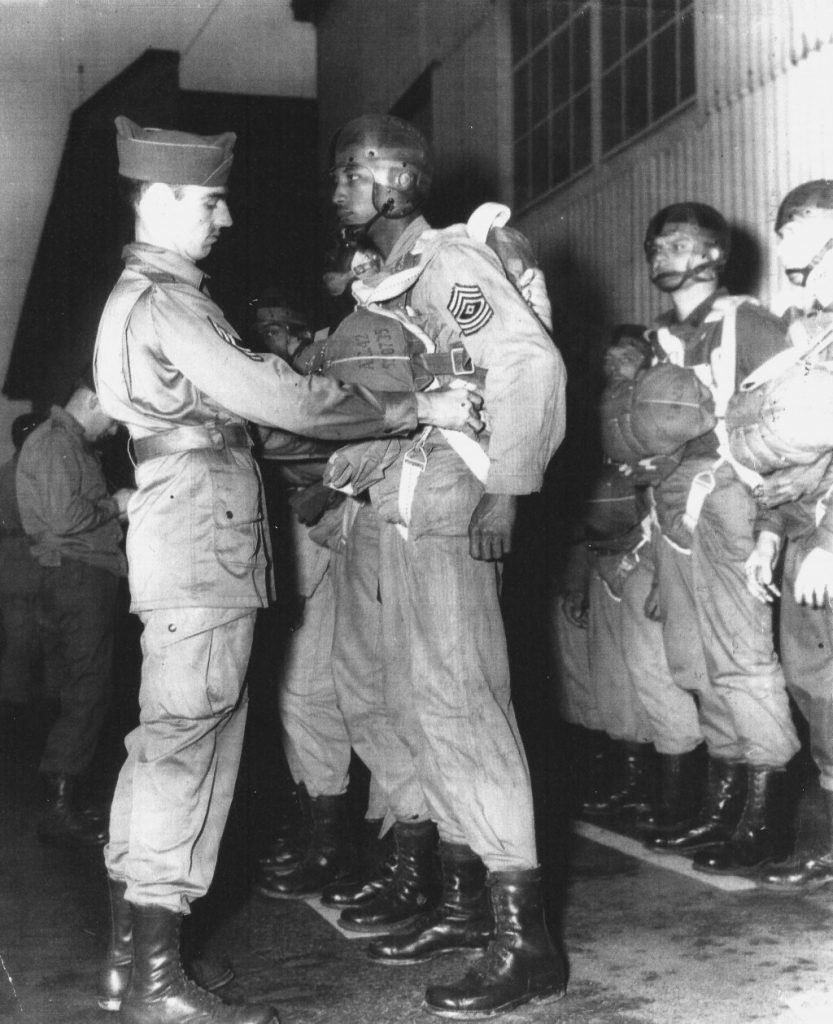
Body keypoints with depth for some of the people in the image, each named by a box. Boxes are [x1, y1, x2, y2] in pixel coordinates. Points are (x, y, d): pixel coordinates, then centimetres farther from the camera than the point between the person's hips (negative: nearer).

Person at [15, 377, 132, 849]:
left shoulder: (75, 446, 24)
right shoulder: (53, 443, -9)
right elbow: (65, 517, -20)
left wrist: (117, 507, 11)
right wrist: (115, 504, -7)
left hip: (90, 578, 11)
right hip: (75, 576, -11)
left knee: (91, 692, 10)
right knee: (87, 693, -10)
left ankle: (65, 805, 15)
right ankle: (61, 812, -6)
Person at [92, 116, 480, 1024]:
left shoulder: (147, 294, 21)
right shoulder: (162, 301, -11)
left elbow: (246, 399, 20)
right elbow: (273, 398, -19)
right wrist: (419, 408, -15)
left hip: (186, 533, 10)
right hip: (204, 533, -10)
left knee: (163, 744, 11)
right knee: (188, 742, -8)